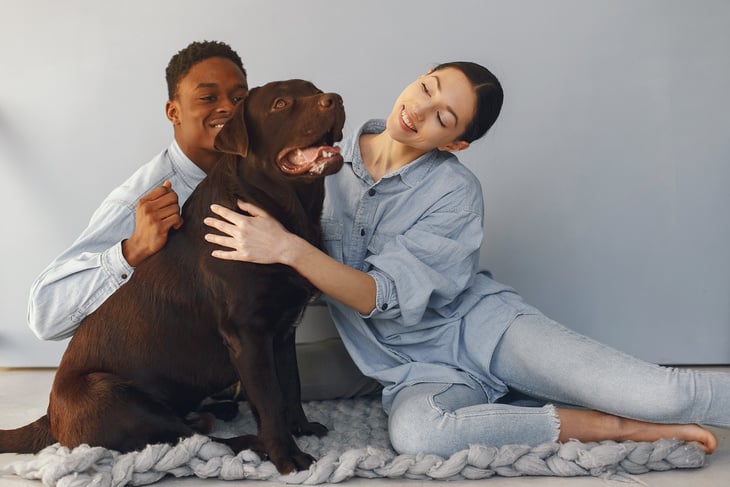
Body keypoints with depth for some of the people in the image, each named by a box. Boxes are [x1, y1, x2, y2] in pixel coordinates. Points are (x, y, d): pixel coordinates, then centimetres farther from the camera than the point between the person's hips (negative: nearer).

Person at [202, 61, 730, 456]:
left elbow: (385, 298, -20)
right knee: (414, 431, -37)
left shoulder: (456, 191, -12)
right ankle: (618, 426, -20)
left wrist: (288, 248, -31)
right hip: (420, 369, 2)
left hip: (480, 321, -2)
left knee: (656, 393, -24)